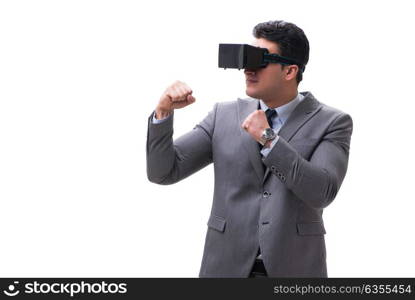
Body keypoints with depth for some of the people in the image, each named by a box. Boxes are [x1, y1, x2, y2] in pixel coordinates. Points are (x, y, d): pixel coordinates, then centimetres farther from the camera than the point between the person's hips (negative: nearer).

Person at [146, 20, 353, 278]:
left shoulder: (332, 123, -3)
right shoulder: (225, 115, 5)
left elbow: (322, 193, -17)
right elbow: (163, 172, 2)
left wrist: (268, 139, -19)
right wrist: (163, 111, -12)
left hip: (294, 267, -2)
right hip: (227, 267, 2)